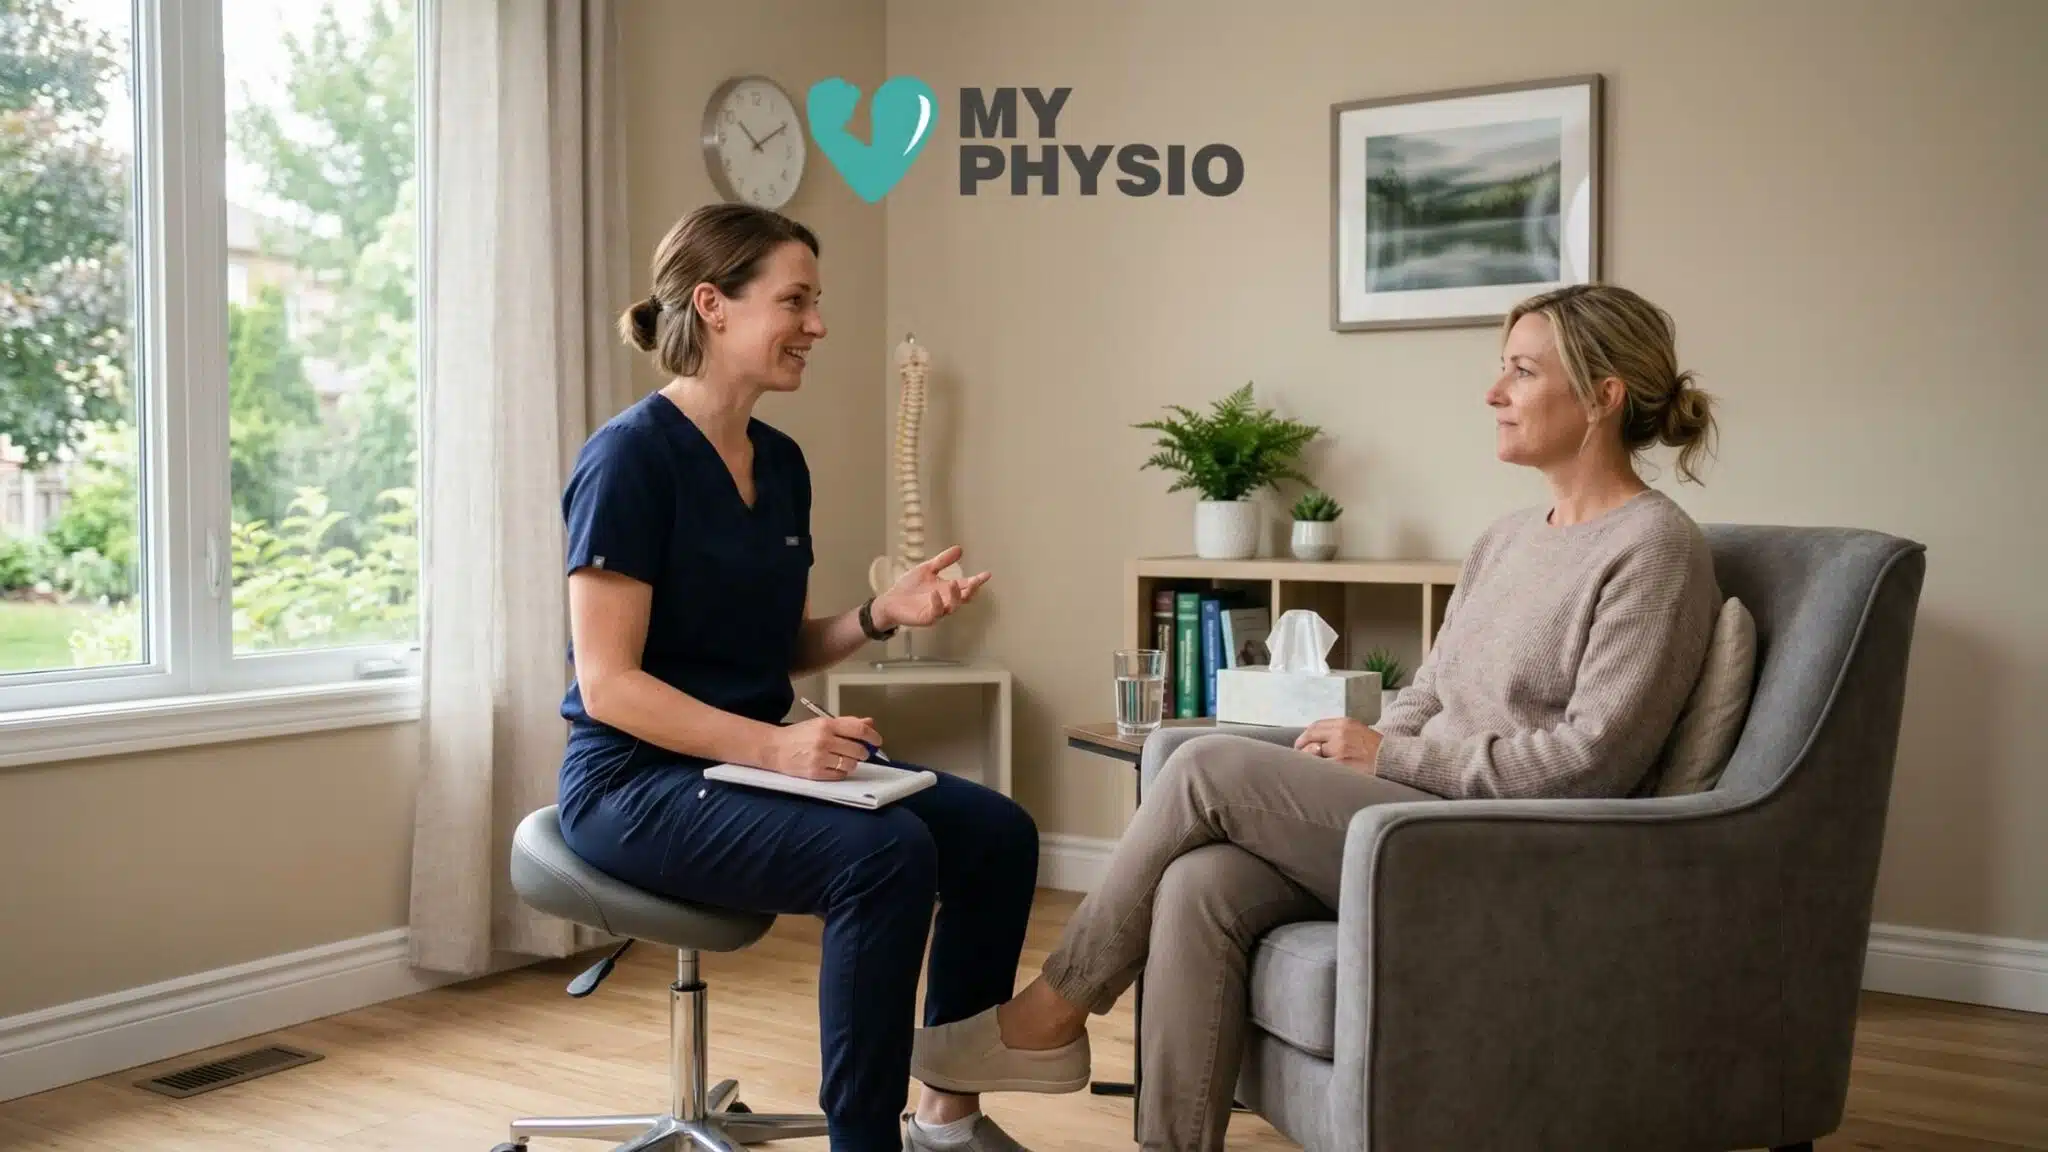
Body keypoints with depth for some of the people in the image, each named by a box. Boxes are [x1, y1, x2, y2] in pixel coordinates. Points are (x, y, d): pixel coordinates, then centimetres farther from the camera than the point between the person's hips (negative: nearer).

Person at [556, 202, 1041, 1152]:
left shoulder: (781, 462, 9)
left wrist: (883, 616, -3)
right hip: (637, 779, -8)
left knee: (997, 832, -7)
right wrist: (772, 748, -29)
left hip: (755, 759, 8)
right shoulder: (632, 455, -15)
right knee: (886, 852, -30)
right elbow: (607, 686, -20)